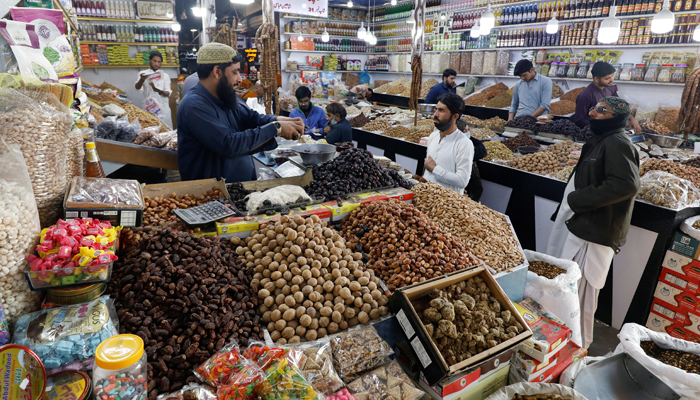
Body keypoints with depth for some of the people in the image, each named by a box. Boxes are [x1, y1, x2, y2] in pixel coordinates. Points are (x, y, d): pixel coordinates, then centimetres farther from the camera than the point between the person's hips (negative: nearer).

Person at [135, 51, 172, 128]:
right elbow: (137, 87, -10)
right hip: (149, 108, -1)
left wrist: (159, 91, -24)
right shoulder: (143, 74, 7)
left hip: (163, 109, 1)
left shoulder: (165, 76, 9)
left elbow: (168, 93, -2)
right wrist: (142, 79, -32)